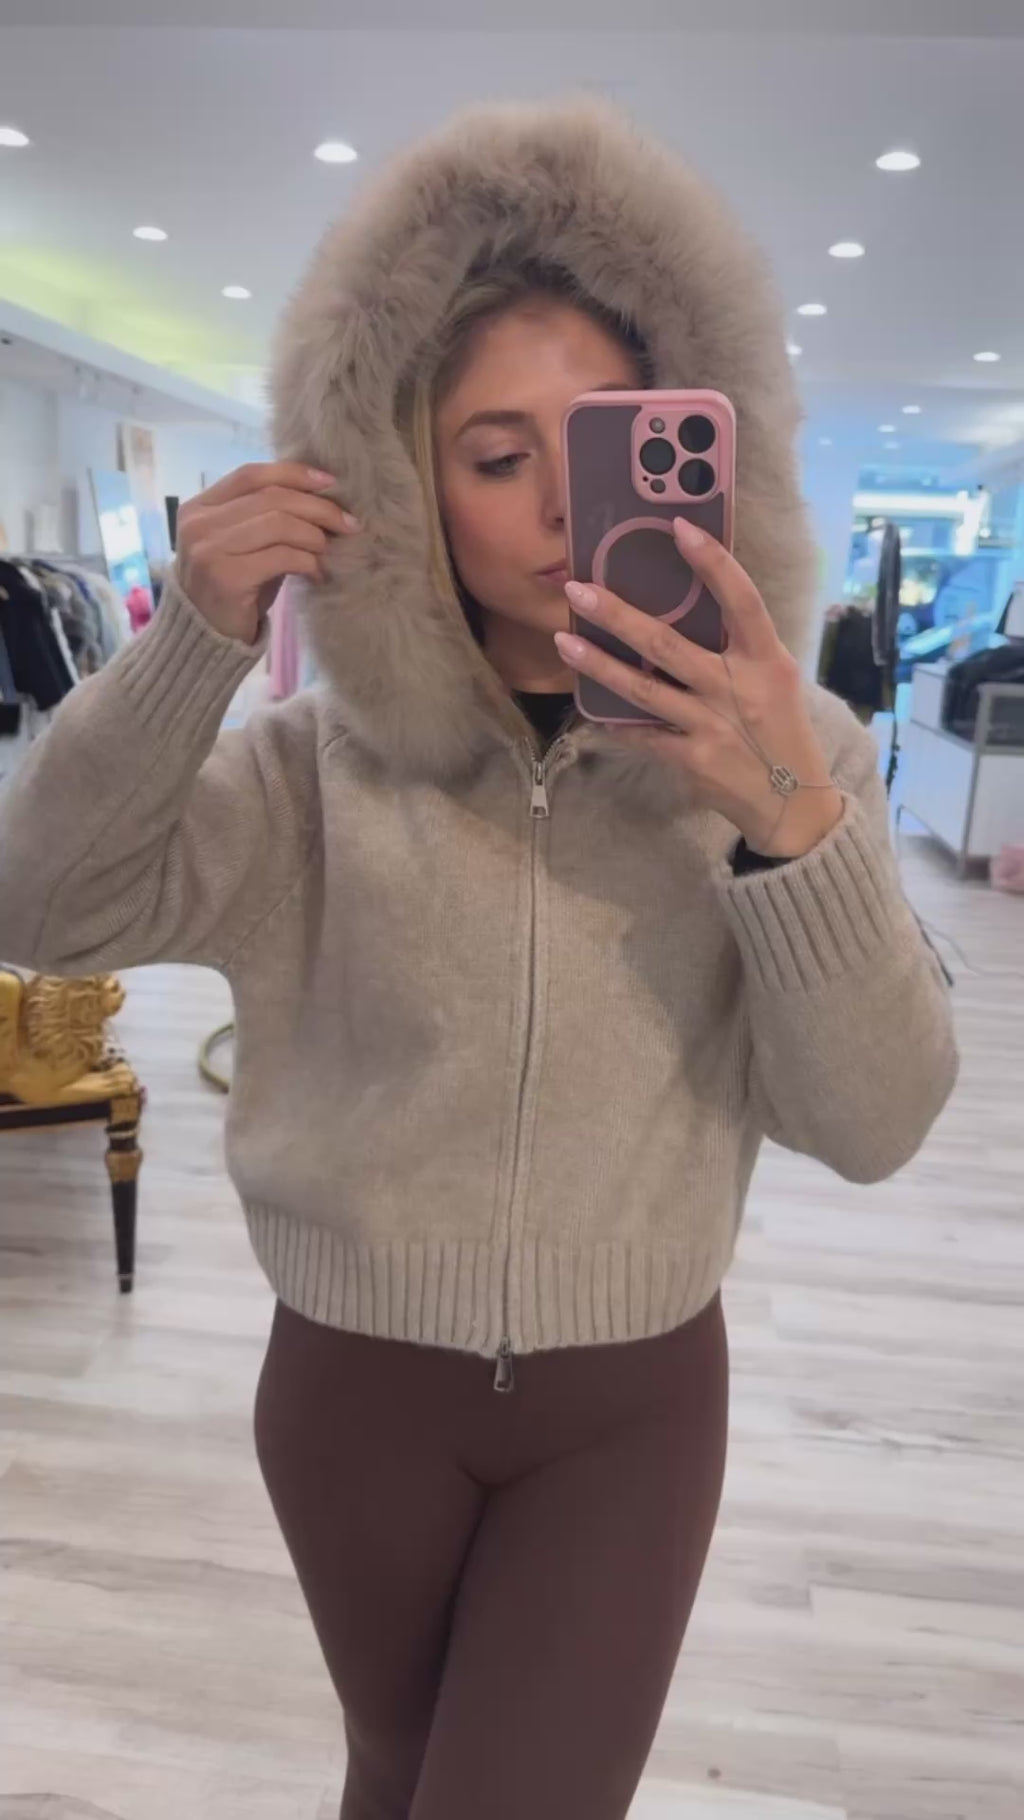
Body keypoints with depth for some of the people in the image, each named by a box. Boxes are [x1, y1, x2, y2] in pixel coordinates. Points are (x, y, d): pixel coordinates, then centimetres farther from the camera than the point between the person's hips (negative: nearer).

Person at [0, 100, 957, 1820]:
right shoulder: (329, 759, -10)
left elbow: (873, 1126, -17)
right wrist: (193, 637, -29)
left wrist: (792, 818, -34)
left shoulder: (787, 746, -10)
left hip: (632, 1399, -1)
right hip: (356, 1379, 1)